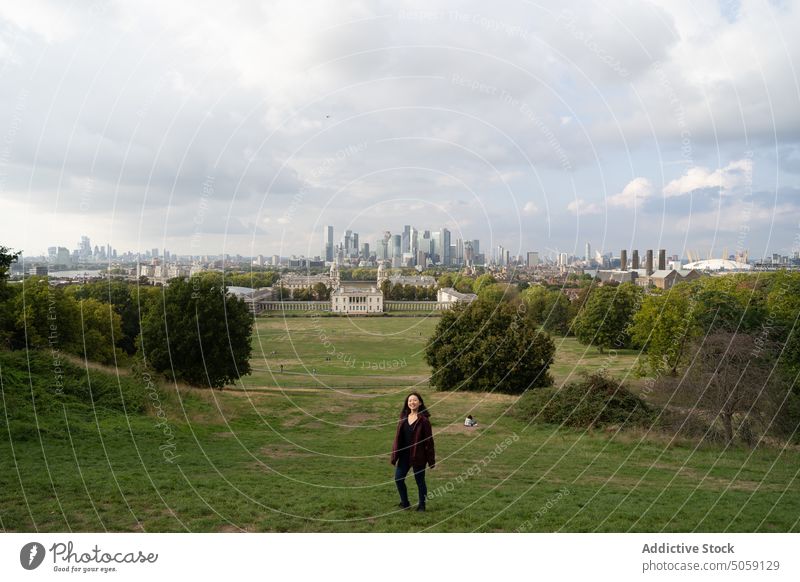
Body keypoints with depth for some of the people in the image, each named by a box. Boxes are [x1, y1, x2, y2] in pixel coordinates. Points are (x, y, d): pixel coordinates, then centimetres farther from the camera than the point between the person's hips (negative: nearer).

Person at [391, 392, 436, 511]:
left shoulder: (423, 419, -11)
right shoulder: (404, 418, 5)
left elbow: (429, 440, -10)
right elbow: (398, 437, 7)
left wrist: (431, 459, -10)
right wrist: (394, 455, 5)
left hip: (418, 456, -5)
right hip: (404, 455, 5)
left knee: (420, 481, 8)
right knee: (398, 478, 7)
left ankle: (421, 505, 26)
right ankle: (405, 503, 26)